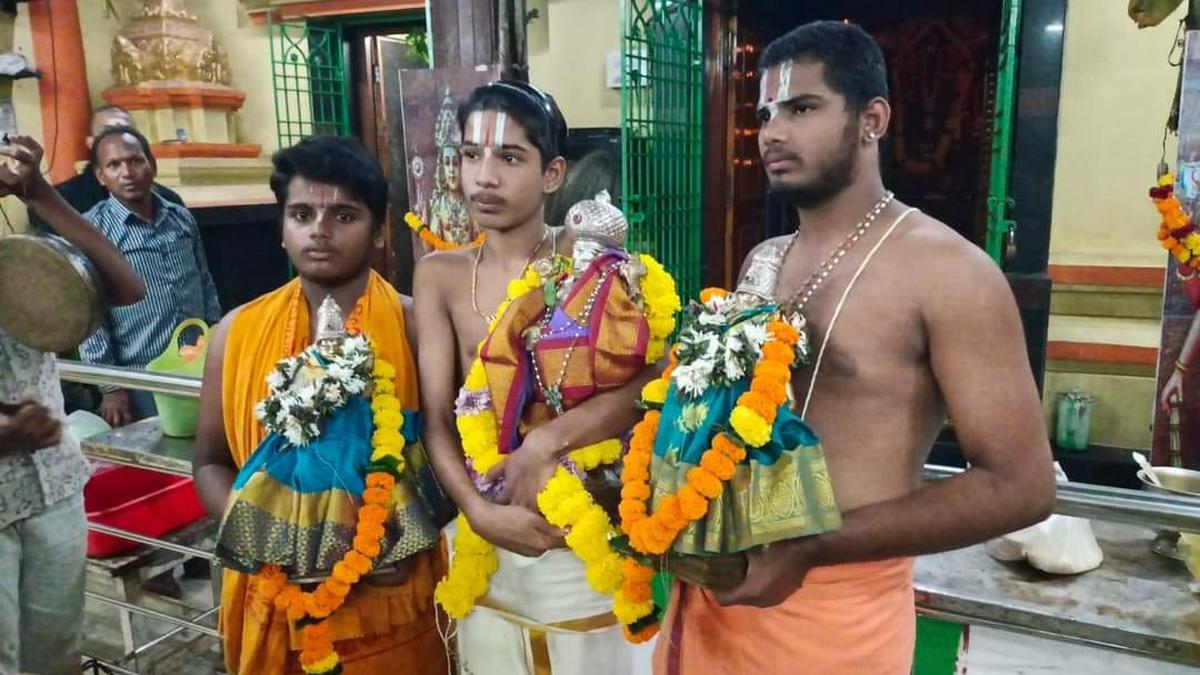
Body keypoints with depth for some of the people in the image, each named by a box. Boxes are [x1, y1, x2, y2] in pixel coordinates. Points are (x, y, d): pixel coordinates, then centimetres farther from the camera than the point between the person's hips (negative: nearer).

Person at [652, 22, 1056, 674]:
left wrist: (807, 551, -20)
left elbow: (1020, 485, -15)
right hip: (717, 582, 6)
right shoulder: (761, 262, 7)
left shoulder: (945, 271, -13)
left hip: (832, 609, -6)